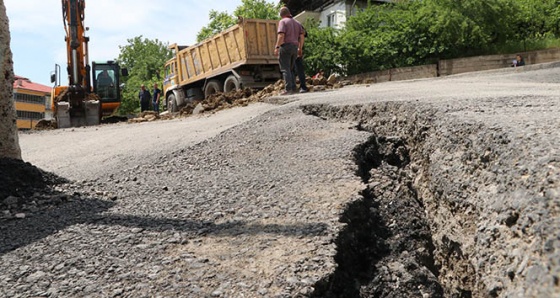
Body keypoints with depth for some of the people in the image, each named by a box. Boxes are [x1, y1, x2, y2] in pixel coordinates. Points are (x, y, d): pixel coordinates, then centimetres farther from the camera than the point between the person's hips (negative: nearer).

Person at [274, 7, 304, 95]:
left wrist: (277, 47, -16)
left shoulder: (282, 21, -3)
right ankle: (293, 88, 8)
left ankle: (288, 89, -13)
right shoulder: (297, 22, 17)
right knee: (291, 69, 14)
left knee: (285, 69, -6)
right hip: (295, 47, 7)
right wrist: (300, 48, 18)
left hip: (286, 46, -7)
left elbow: (281, 35, -16)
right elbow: (302, 37, 13)